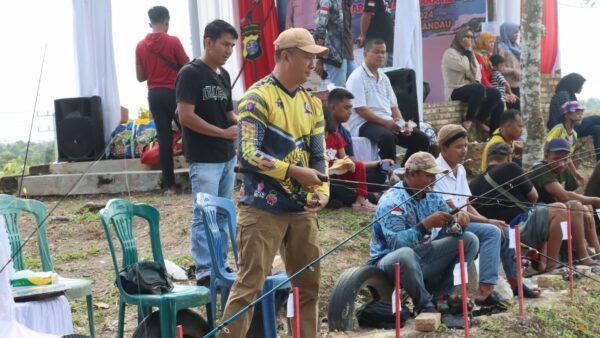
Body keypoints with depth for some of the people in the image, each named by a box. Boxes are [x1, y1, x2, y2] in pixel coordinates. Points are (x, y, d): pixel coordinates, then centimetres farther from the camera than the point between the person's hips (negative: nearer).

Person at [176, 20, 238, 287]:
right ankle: (204, 272, -1)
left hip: (227, 157, 8)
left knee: (223, 215, 14)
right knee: (204, 216, -5)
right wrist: (224, 132, -18)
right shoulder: (191, 73, -12)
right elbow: (186, 116, -19)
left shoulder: (223, 75, 12)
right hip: (204, 160, -8)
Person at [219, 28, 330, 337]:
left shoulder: (311, 103, 12)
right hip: (262, 208, -7)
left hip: (302, 209, 7)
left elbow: (318, 155, 12)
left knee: (308, 284, 12)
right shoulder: (258, 97, -11)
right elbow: (248, 155, -19)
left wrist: (322, 191, -5)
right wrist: (294, 172, -19)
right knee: (249, 285, -7)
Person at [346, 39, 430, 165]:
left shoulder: (383, 77, 18)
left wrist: (402, 123, -2)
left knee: (422, 139, -6)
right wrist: (385, 122, -22)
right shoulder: (357, 78, -7)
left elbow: (393, 106, 18)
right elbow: (360, 109, -15)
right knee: (388, 138, -38)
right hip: (365, 124, -8)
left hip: (388, 122, 8)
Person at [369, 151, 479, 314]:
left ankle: (441, 297, -4)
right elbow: (396, 243, -31)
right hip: (391, 260, -8)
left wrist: (460, 218, -19)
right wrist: (426, 224, -38)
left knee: (469, 240, -2)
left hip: (423, 255, 8)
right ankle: (424, 304, -17)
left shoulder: (432, 197, 5)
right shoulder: (391, 202, -20)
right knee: (406, 254, -43)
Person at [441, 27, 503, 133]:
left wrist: (477, 81, -3)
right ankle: (468, 120, -27)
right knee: (479, 89, -37)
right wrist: (467, 50, -9)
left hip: (470, 88, 9)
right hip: (455, 91, -9)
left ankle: (480, 120, -3)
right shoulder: (450, 53, -7)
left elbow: (477, 70, 18)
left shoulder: (469, 54, 21)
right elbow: (465, 68, -21)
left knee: (495, 94, -12)